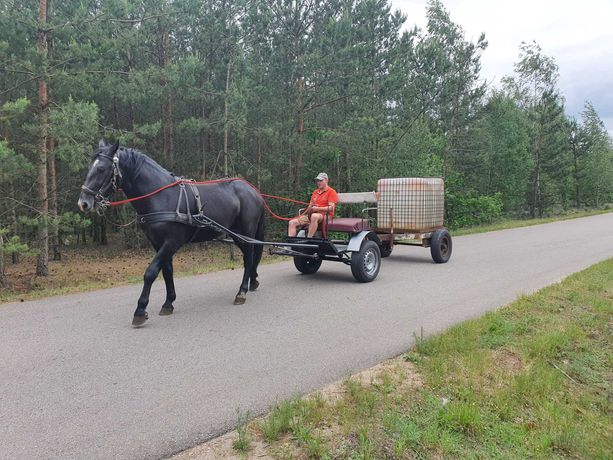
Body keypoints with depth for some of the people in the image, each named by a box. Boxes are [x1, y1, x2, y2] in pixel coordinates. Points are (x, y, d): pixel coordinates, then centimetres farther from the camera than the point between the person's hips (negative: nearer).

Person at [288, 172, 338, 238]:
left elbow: (331, 208, -10)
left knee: (314, 216, -43)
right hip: (311, 215, 7)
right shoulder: (315, 192, 25)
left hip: (325, 215, -7)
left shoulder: (331, 192, 2)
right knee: (292, 222, -11)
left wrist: (317, 208, -20)